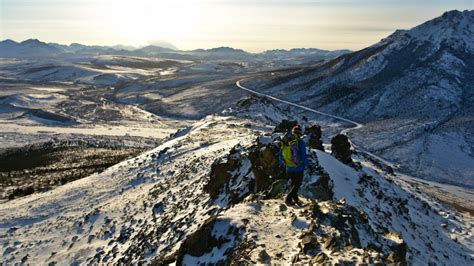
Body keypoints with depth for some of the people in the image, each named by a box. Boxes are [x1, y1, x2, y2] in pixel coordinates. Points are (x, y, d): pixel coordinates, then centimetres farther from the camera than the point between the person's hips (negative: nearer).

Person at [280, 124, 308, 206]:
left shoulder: (285, 141, -1)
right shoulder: (300, 142, -17)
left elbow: (281, 154, 7)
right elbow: (304, 155, -12)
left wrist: (283, 164, 19)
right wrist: (305, 164, 5)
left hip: (289, 168, 5)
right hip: (298, 168, -5)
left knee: (293, 183, 22)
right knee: (297, 184, 10)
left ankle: (295, 198, 29)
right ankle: (288, 199, 5)